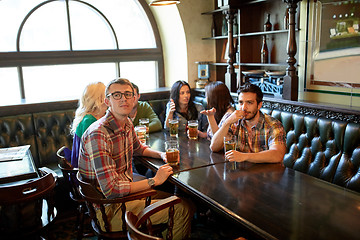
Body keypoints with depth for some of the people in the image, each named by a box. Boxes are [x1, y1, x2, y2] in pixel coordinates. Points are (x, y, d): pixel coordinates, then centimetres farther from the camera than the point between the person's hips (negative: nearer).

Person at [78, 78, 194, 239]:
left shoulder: (127, 123, 1)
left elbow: (138, 148, 23)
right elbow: (111, 190, -30)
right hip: (110, 208, -9)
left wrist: (161, 154, 3)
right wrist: (154, 181, -21)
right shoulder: (98, 134, -27)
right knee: (183, 210, -9)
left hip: (126, 190, 9)